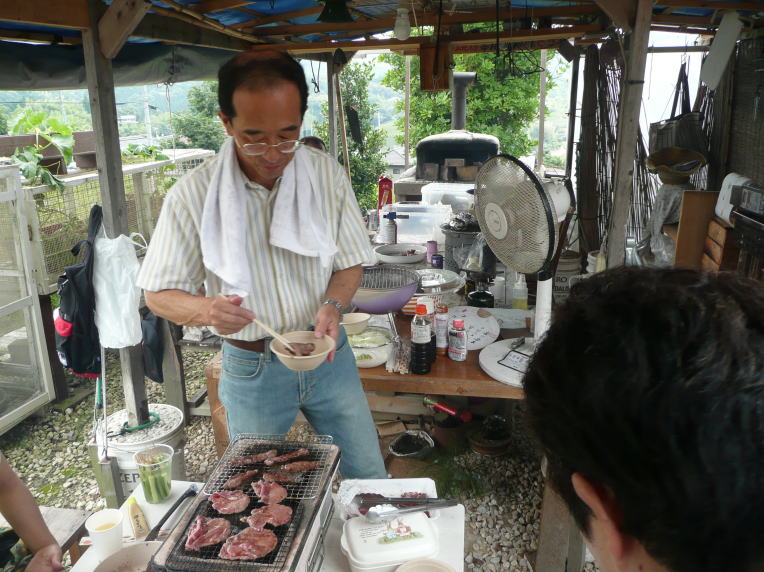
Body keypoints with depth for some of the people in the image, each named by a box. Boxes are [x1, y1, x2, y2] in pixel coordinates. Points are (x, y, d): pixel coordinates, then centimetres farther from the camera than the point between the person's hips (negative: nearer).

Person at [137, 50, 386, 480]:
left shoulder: (327, 174, -8)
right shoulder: (193, 196, -14)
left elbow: (350, 264, 0)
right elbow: (160, 294, -7)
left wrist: (332, 306, -21)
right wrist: (207, 310, -29)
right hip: (252, 367, -1)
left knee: (369, 477, 16)